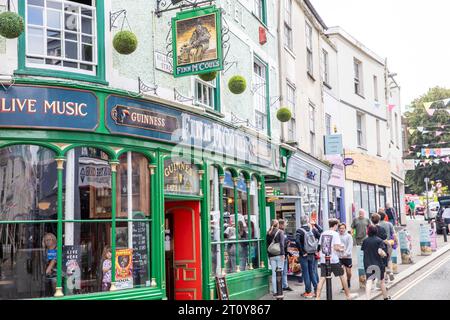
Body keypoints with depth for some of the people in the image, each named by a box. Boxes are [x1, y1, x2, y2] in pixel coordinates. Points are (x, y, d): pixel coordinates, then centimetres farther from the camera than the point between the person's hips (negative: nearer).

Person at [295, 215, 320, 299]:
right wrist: (316, 249, 7)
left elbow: (297, 241, -25)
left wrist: (302, 252, -17)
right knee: (312, 272, 16)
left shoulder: (299, 231, -11)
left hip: (304, 255, -4)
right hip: (312, 254, 4)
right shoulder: (313, 230, 2)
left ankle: (308, 292, 6)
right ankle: (316, 289, 15)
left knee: (306, 273, 4)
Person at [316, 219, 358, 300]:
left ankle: (317, 297, -6)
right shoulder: (335, 234, -8)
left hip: (323, 260, 5)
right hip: (333, 260, -5)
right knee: (342, 276, 12)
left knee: (322, 278, 3)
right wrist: (341, 249, 4)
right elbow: (336, 247, -17)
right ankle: (348, 295, 23)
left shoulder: (323, 234, 8)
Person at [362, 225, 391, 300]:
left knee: (369, 282, -7)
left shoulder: (365, 241, 4)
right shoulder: (379, 240, -7)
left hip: (368, 264, 2)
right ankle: (386, 297, 32)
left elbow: (363, 251, 5)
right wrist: (384, 254, 2)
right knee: (382, 281, 16)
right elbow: (380, 252, -18)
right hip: (378, 263, -2)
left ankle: (367, 298, -23)